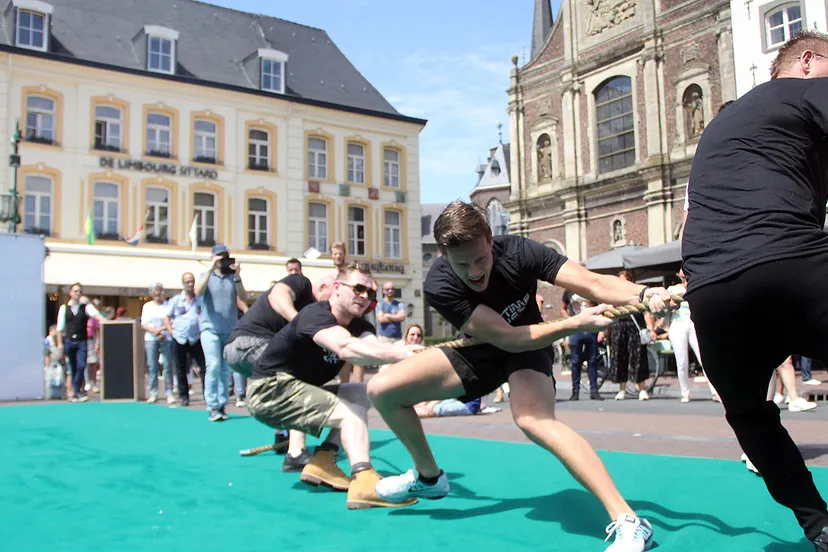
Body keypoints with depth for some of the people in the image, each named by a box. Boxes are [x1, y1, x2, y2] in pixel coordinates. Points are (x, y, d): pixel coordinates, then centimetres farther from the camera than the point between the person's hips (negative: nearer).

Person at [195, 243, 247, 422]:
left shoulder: (233, 277, 11)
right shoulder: (205, 276, 9)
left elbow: (244, 297, -2)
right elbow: (198, 292, -11)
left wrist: (237, 275, -11)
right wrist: (210, 270, -15)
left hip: (231, 329, 2)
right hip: (210, 328, -2)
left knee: (226, 369, 5)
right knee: (213, 366, -15)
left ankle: (222, 405, 13)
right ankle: (212, 407, -10)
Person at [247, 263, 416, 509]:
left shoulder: (358, 326, 3)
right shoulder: (316, 315, -21)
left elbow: (375, 346, -21)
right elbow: (346, 348, -43)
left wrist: (407, 353, -43)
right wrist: (404, 354, -51)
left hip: (299, 389, 9)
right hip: (270, 391, -9)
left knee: (367, 393, 0)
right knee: (353, 412, -22)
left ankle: (322, 462, -3)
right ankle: (363, 482, -40)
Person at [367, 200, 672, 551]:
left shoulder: (518, 253, -29)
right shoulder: (439, 285, -30)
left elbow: (593, 283, -33)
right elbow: (507, 338, -34)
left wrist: (643, 294, -53)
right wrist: (577, 324, -43)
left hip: (528, 347, -2)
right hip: (477, 352, 3)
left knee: (533, 419, -37)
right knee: (382, 390, -10)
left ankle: (628, 522, -35)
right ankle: (428, 477, 15)